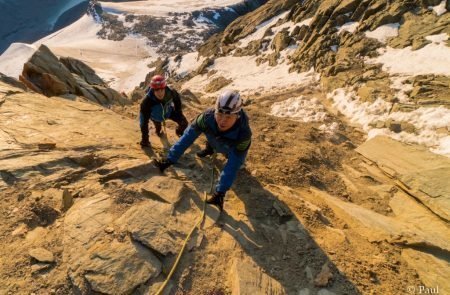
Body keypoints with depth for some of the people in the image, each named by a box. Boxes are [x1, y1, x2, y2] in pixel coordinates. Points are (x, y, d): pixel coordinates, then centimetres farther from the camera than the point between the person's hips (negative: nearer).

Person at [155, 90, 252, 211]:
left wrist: (220, 192, -41)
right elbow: (187, 137, -32)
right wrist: (170, 159, -33)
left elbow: (232, 166, -42)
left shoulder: (243, 134, -47)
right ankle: (209, 149, 22)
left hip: (235, 148, -3)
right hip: (216, 142, 3)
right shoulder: (208, 117, -41)